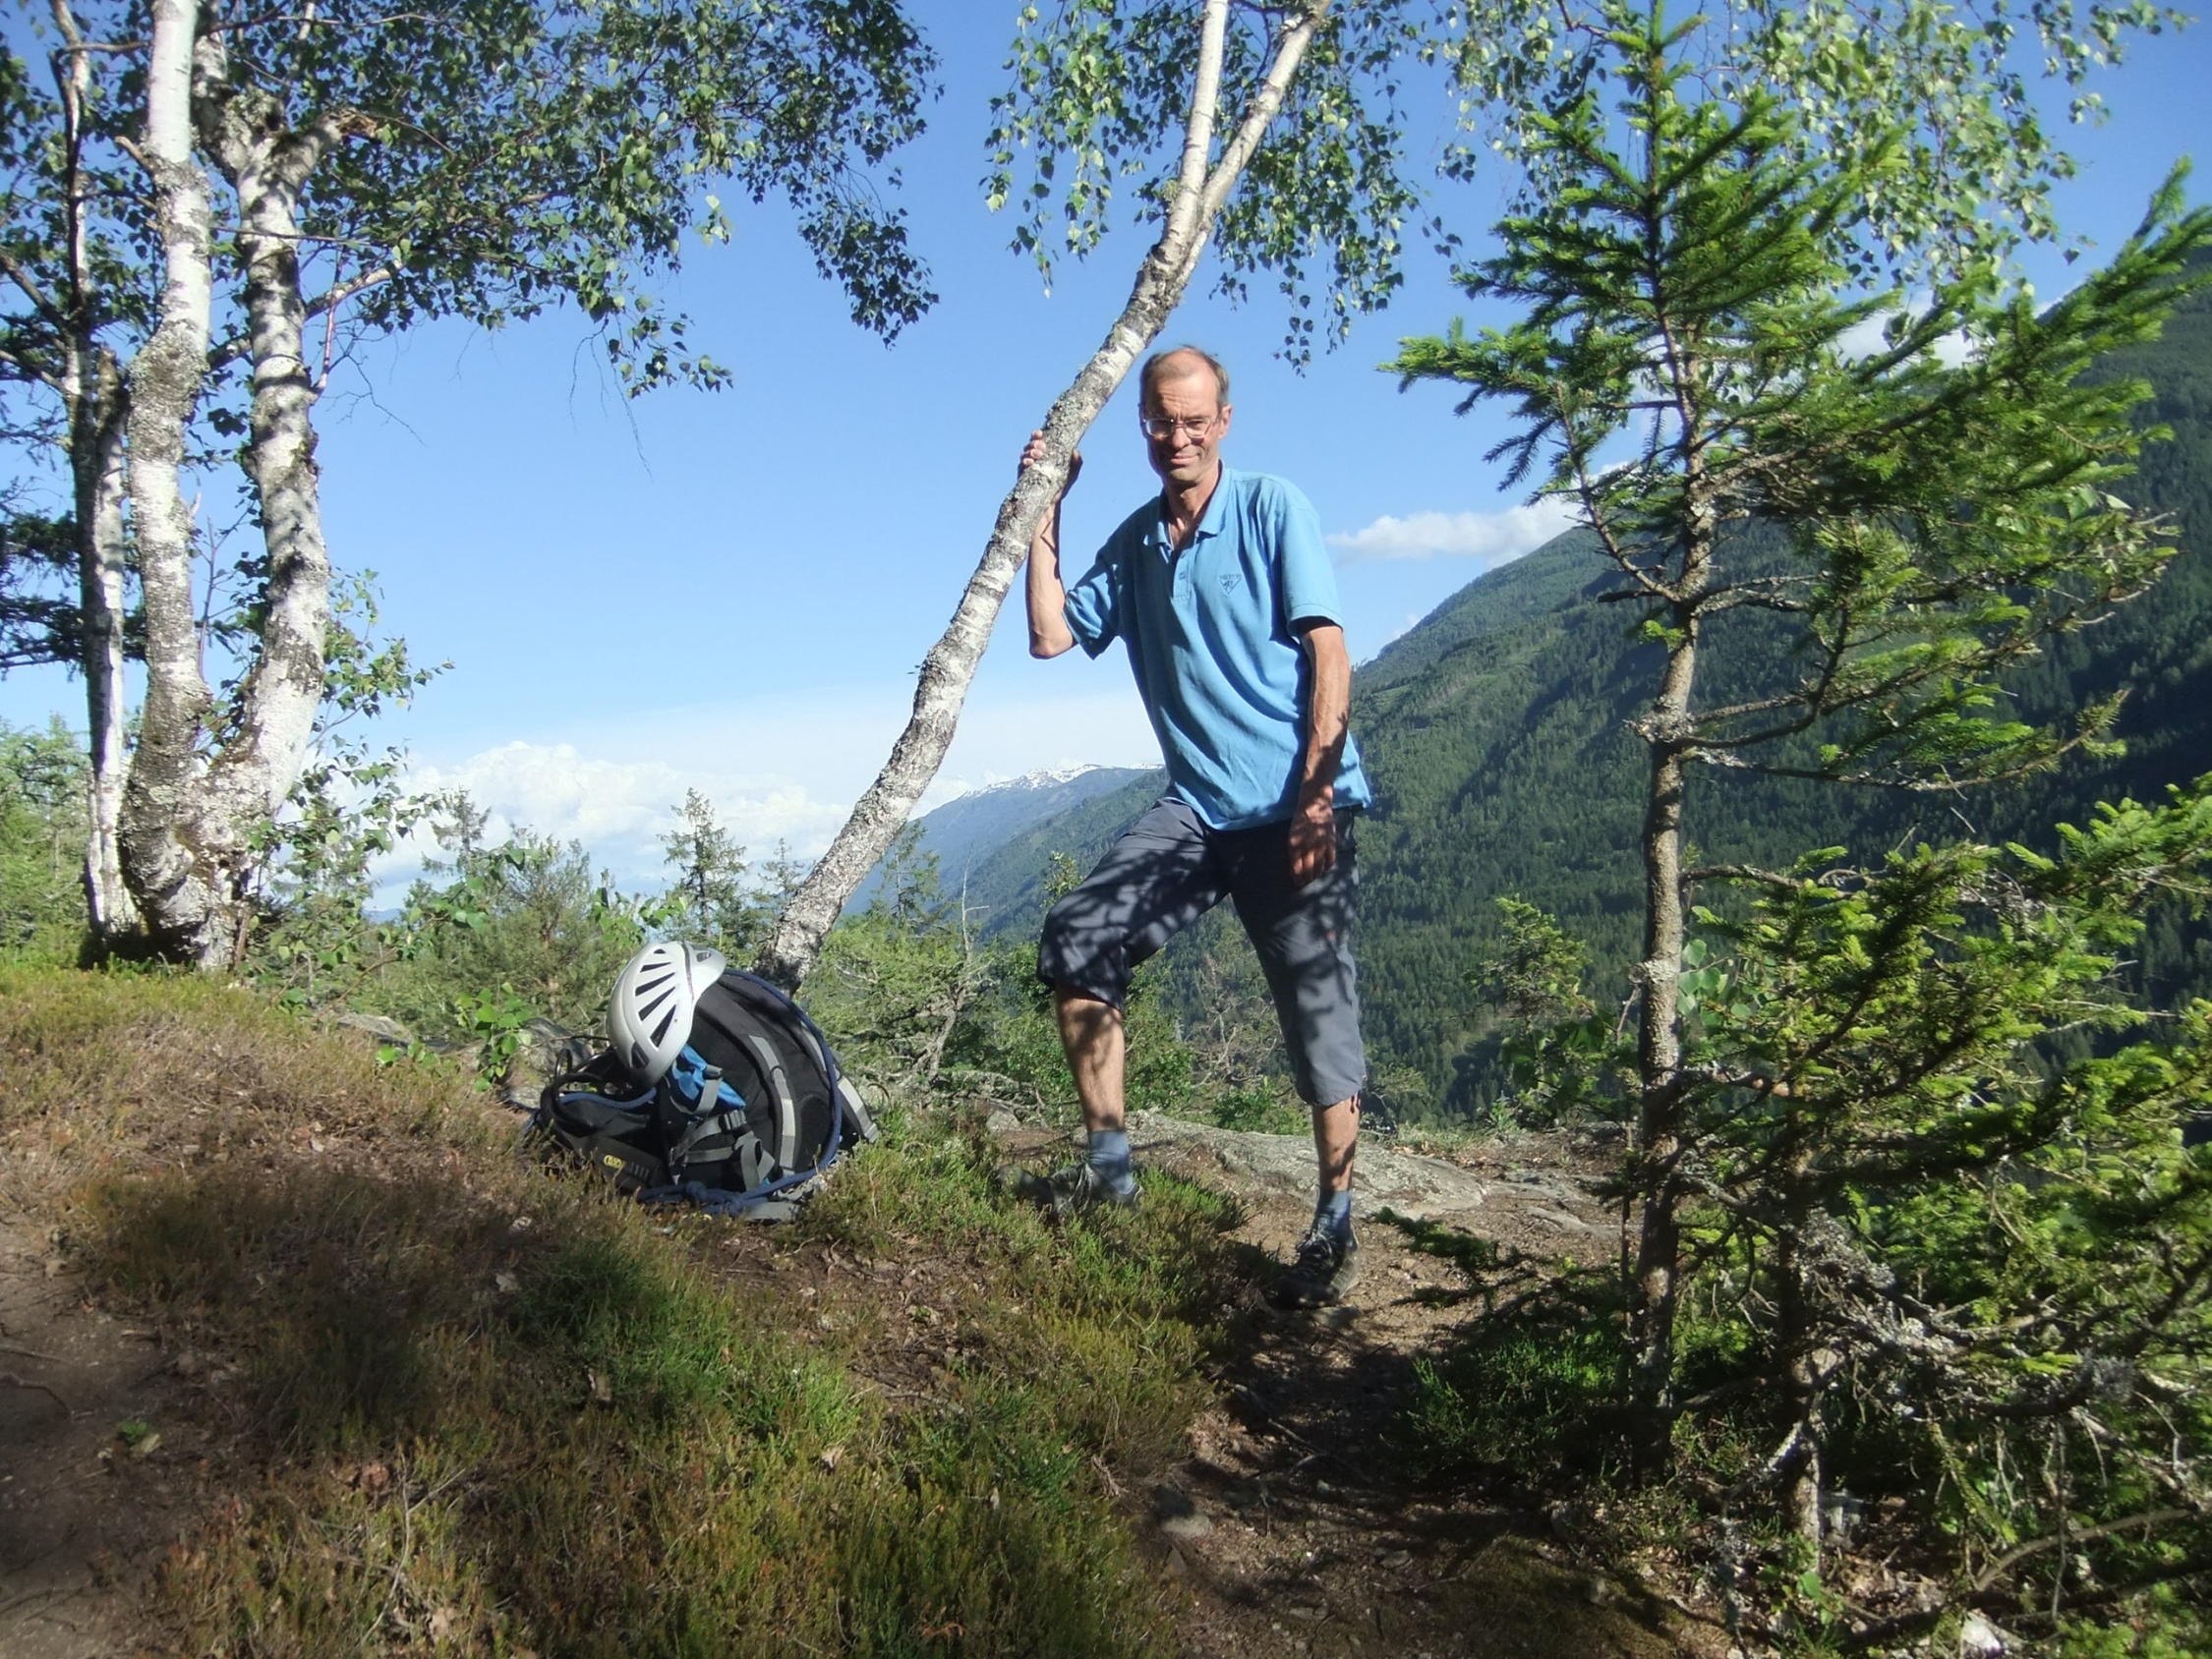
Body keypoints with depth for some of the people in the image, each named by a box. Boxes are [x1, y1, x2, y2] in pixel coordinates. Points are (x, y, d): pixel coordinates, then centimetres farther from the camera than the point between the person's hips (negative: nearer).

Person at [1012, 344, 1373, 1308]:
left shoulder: (1271, 509, -3)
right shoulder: (1134, 542, 14)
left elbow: (1329, 653, -9)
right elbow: (1051, 634, 9)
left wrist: (1315, 796, -17)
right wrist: (1044, 511, 7)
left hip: (1295, 808, -5)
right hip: (1197, 806, 5)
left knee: (1318, 1009, -2)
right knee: (1076, 941, -9)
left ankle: (1335, 1228, 13)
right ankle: (1109, 1166, 4)